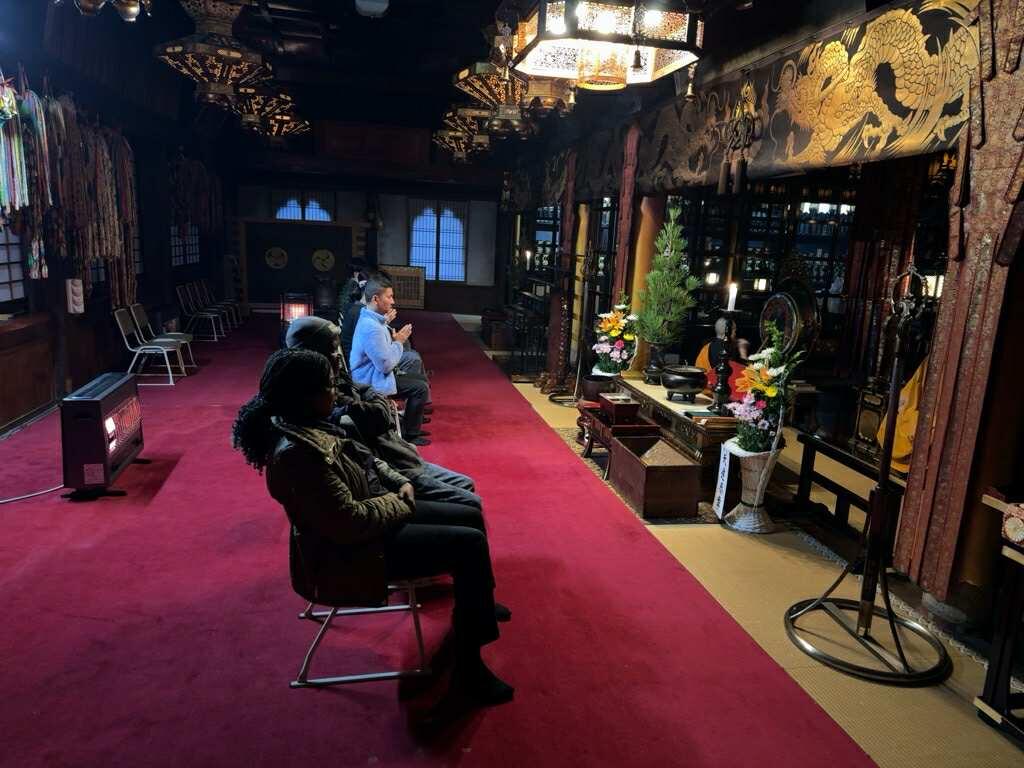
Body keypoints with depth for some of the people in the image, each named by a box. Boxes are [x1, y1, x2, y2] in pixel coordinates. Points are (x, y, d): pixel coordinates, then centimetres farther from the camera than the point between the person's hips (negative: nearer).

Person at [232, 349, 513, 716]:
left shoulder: (305, 426, 0)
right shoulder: (298, 454, -30)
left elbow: (362, 458, 15)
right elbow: (350, 523, -30)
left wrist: (399, 482, 0)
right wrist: (396, 501, -14)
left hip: (373, 511, 10)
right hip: (353, 549, -10)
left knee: (468, 517, 11)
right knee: (470, 545, -14)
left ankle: (477, 608, 31)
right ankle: (468, 674, -1)